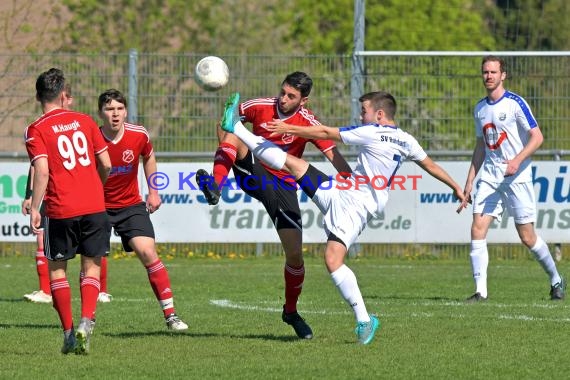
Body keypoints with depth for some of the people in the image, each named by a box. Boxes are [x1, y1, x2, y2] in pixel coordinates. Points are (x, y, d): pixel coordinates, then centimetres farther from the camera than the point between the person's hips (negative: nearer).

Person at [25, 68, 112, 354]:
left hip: (61, 211, -2)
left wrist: (34, 208, -11)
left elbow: (42, 171, -14)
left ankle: (68, 332, 6)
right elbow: (106, 164, 8)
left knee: (56, 268, 12)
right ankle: (85, 323, -11)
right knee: (91, 266, 10)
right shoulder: (84, 121, 9)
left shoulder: (36, 130, -2)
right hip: (95, 207, 2)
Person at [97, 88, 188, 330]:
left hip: (131, 205, 1)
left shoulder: (139, 135, -11)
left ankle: (170, 315, -10)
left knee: (148, 253, -14)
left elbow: (148, 157, 13)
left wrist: (153, 191, 12)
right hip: (98, 206, -1)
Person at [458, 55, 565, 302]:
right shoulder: (480, 108, 12)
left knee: (527, 237, -1)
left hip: (516, 178, -5)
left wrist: (518, 160, -26)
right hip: (490, 177, 6)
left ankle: (556, 281, 20)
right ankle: (480, 291, -10)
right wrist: (468, 184, 18)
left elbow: (537, 137, -11)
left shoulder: (515, 103, -8)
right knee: (477, 229, -11)